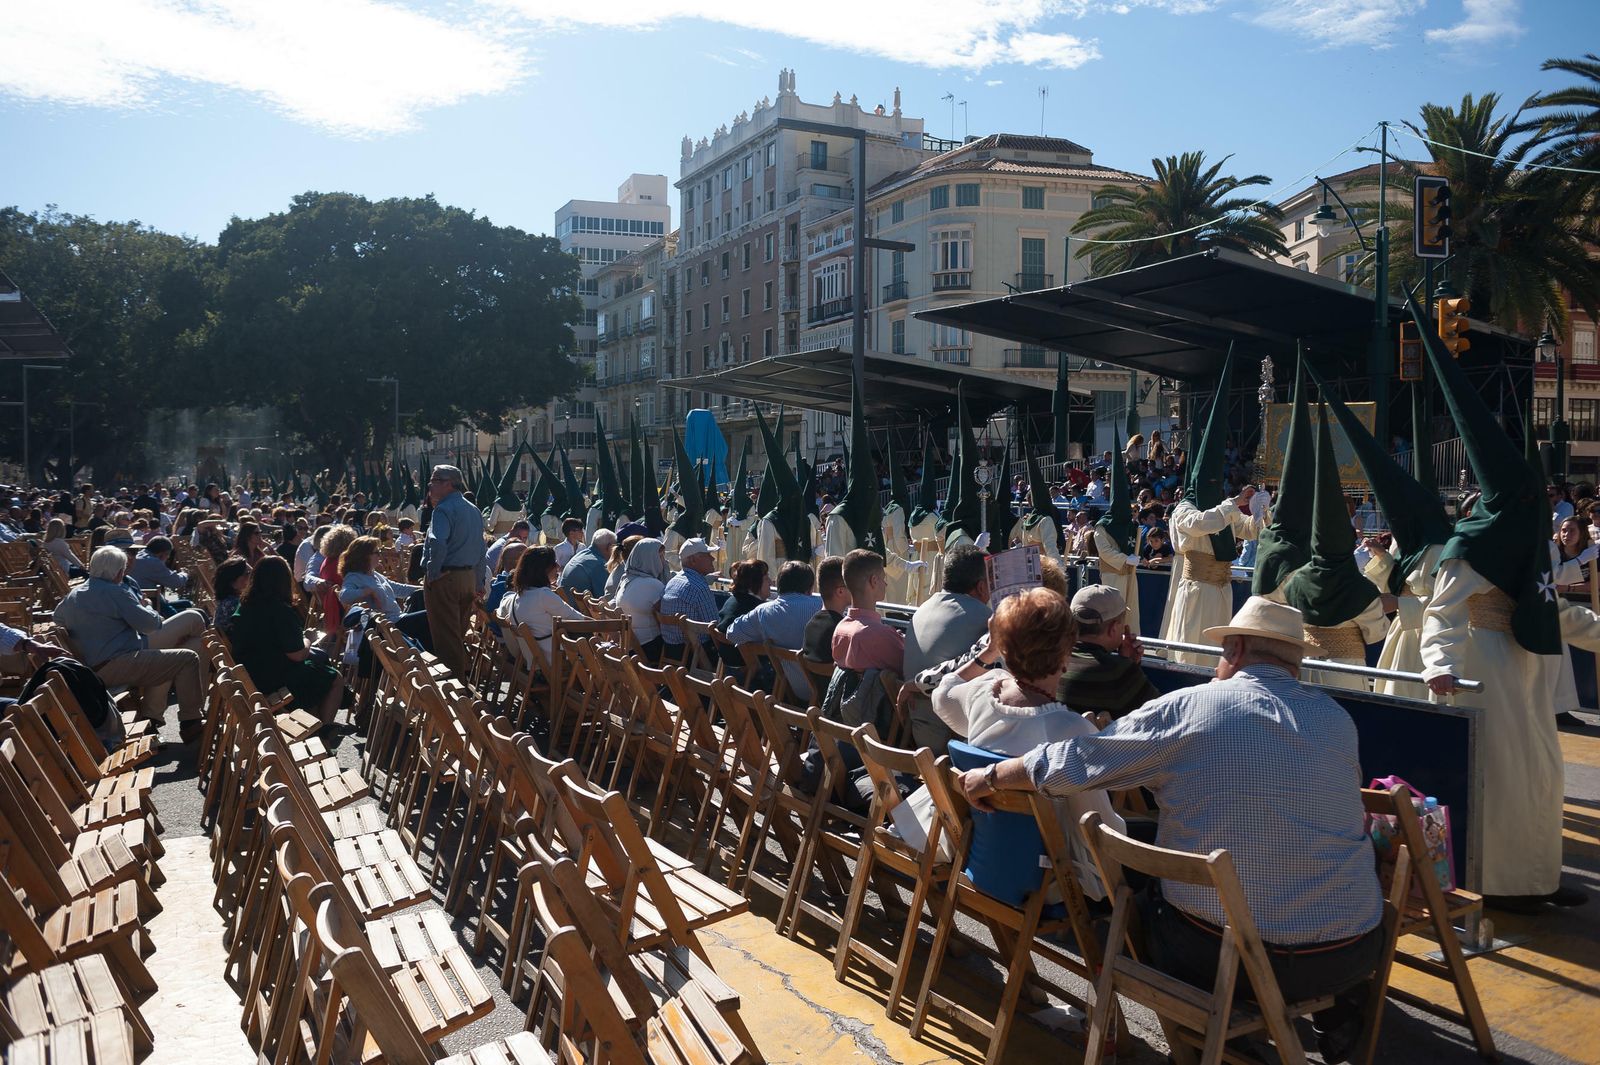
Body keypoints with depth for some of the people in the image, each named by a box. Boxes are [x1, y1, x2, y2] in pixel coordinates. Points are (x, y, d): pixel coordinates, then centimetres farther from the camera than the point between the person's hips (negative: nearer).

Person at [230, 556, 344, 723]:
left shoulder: (245, 605, 0)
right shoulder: (281, 611, -25)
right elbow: (297, 655, -21)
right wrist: (307, 641, -2)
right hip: (274, 681, -9)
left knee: (319, 658, 26)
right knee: (336, 681, 7)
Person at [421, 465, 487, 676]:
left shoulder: (443, 510, -12)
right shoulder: (474, 510, 15)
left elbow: (438, 545, -28)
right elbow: (481, 550, 18)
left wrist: (431, 574, -16)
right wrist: (478, 583, 21)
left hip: (445, 579, -8)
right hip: (469, 578, 8)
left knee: (445, 636, -3)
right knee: (460, 633, 17)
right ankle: (462, 674, 23)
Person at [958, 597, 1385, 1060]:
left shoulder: (1186, 708, -9)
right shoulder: (1338, 719, 1)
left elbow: (1069, 762, -6)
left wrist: (989, 777, 11)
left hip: (1216, 955, -3)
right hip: (1349, 957, 4)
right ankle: (1339, 1015, 31)